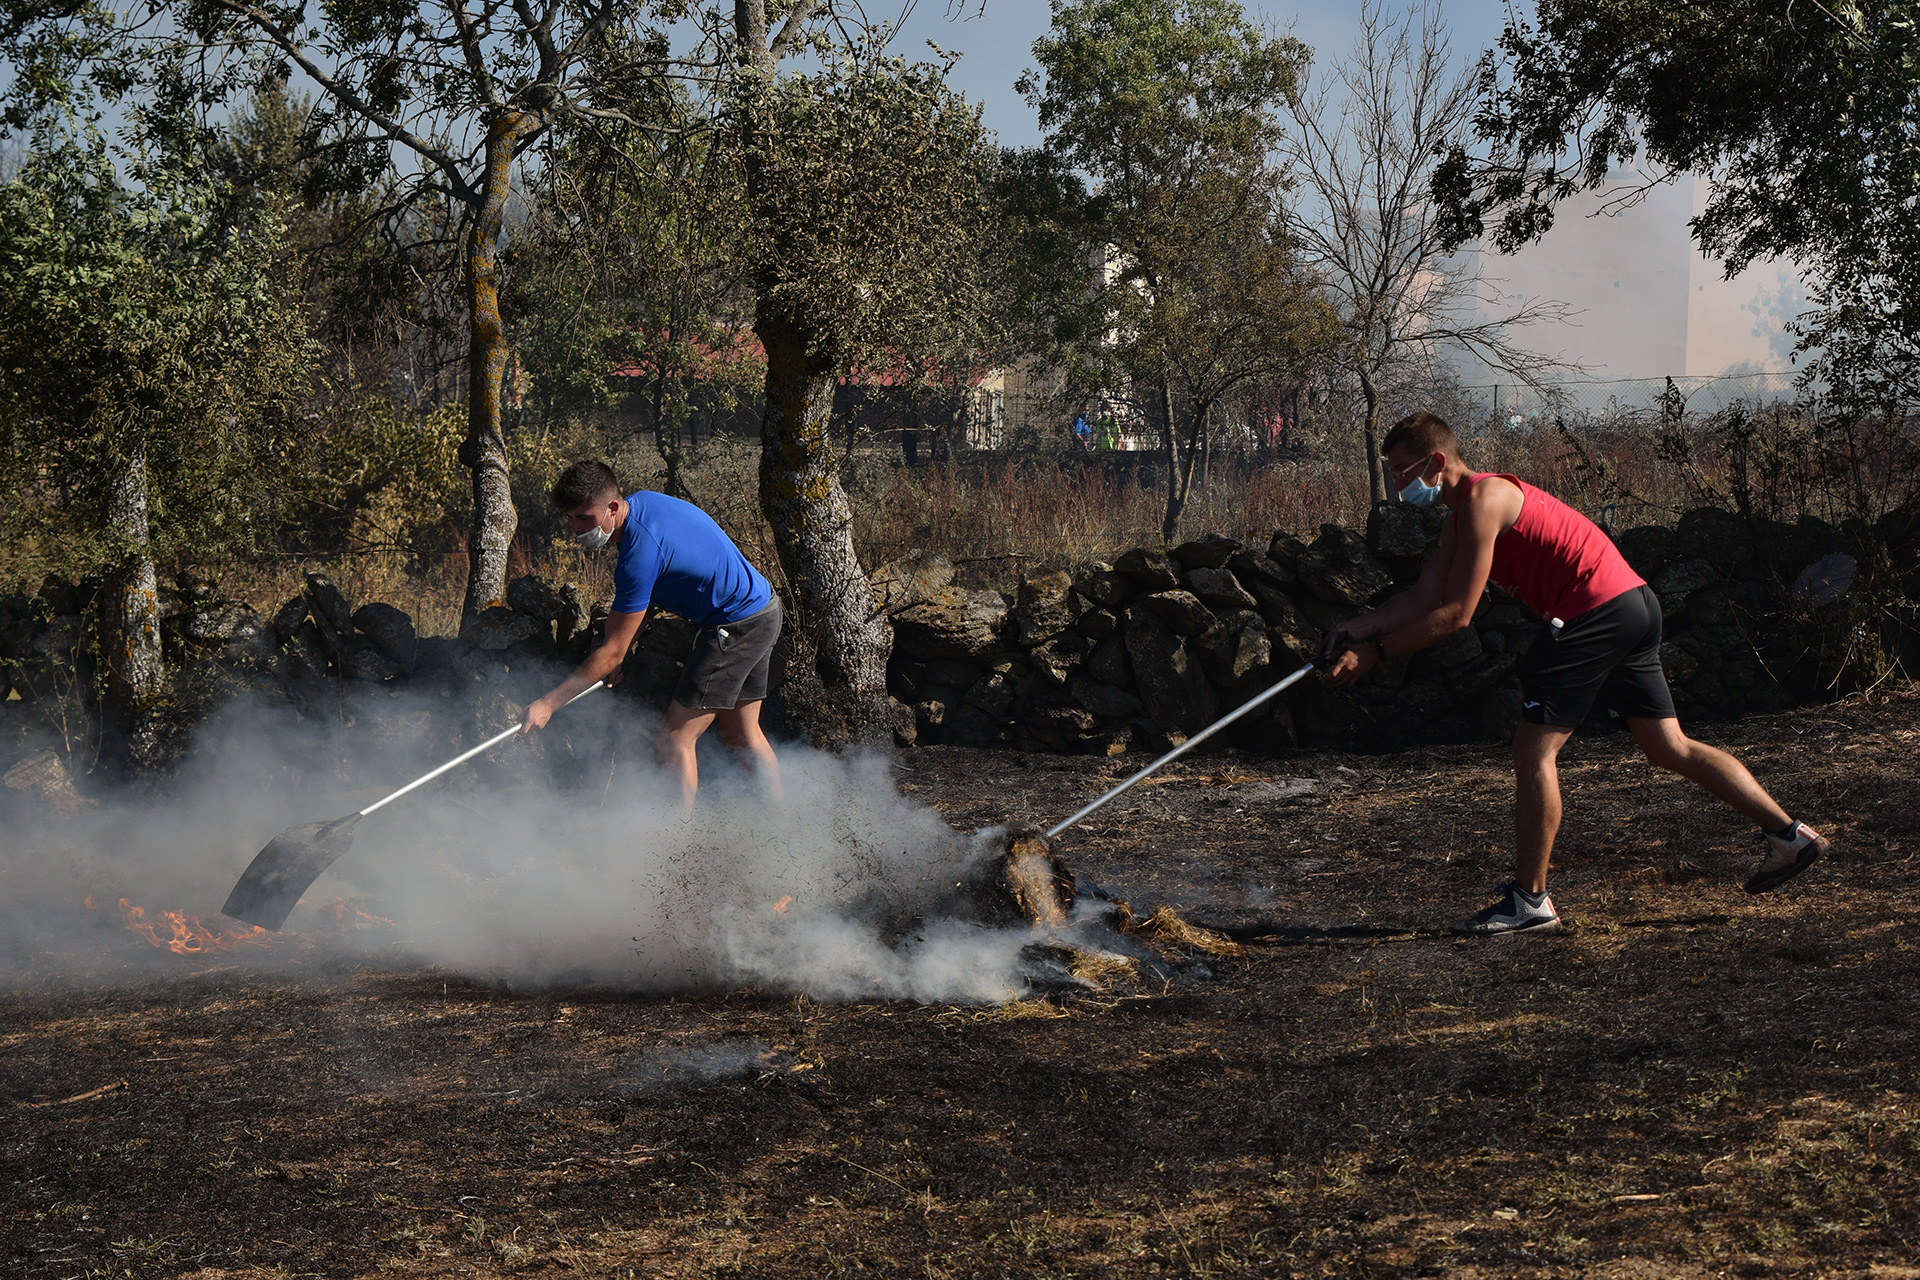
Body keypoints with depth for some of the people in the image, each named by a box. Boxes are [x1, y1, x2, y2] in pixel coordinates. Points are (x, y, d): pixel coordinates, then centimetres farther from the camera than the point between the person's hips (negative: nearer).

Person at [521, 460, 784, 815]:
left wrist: (549, 703, -20)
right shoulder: (640, 502, 1)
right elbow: (645, 597, 14)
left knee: (674, 742, -10)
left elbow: (612, 652, -23)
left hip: (736, 624, -10)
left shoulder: (641, 553, -27)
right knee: (741, 735, 18)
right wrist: (617, 659, 6)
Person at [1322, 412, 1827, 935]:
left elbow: (1455, 613, -15)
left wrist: (1375, 651, -11)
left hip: (1594, 609, -10)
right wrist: (1355, 630, 5)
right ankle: (1788, 834, 18)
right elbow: (1424, 595, 16)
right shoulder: (1462, 514, 19)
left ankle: (1530, 901, -5)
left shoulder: (1483, 500, -12)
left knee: (1533, 750, -7)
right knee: (1670, 747, 15)